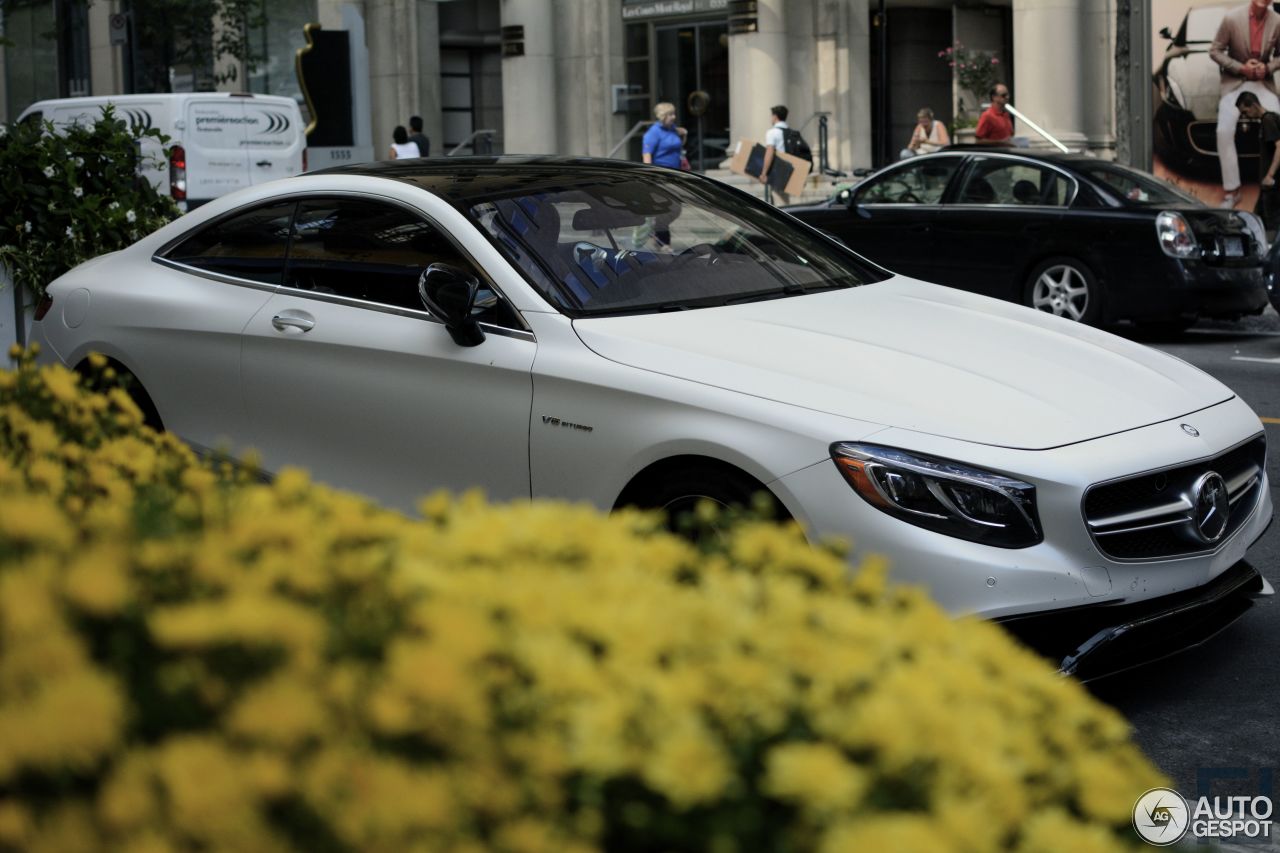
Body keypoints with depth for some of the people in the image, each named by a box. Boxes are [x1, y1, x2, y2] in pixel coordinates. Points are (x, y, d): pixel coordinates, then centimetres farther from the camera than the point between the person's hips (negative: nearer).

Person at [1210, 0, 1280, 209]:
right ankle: (1231, 190, -13)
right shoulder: (1231, 18, -13)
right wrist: (1240, 67, -17)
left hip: (1263, 82, 1)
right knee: (1224, 131, -20)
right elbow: (1215, 51, -5)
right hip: (1234, 82, -1)